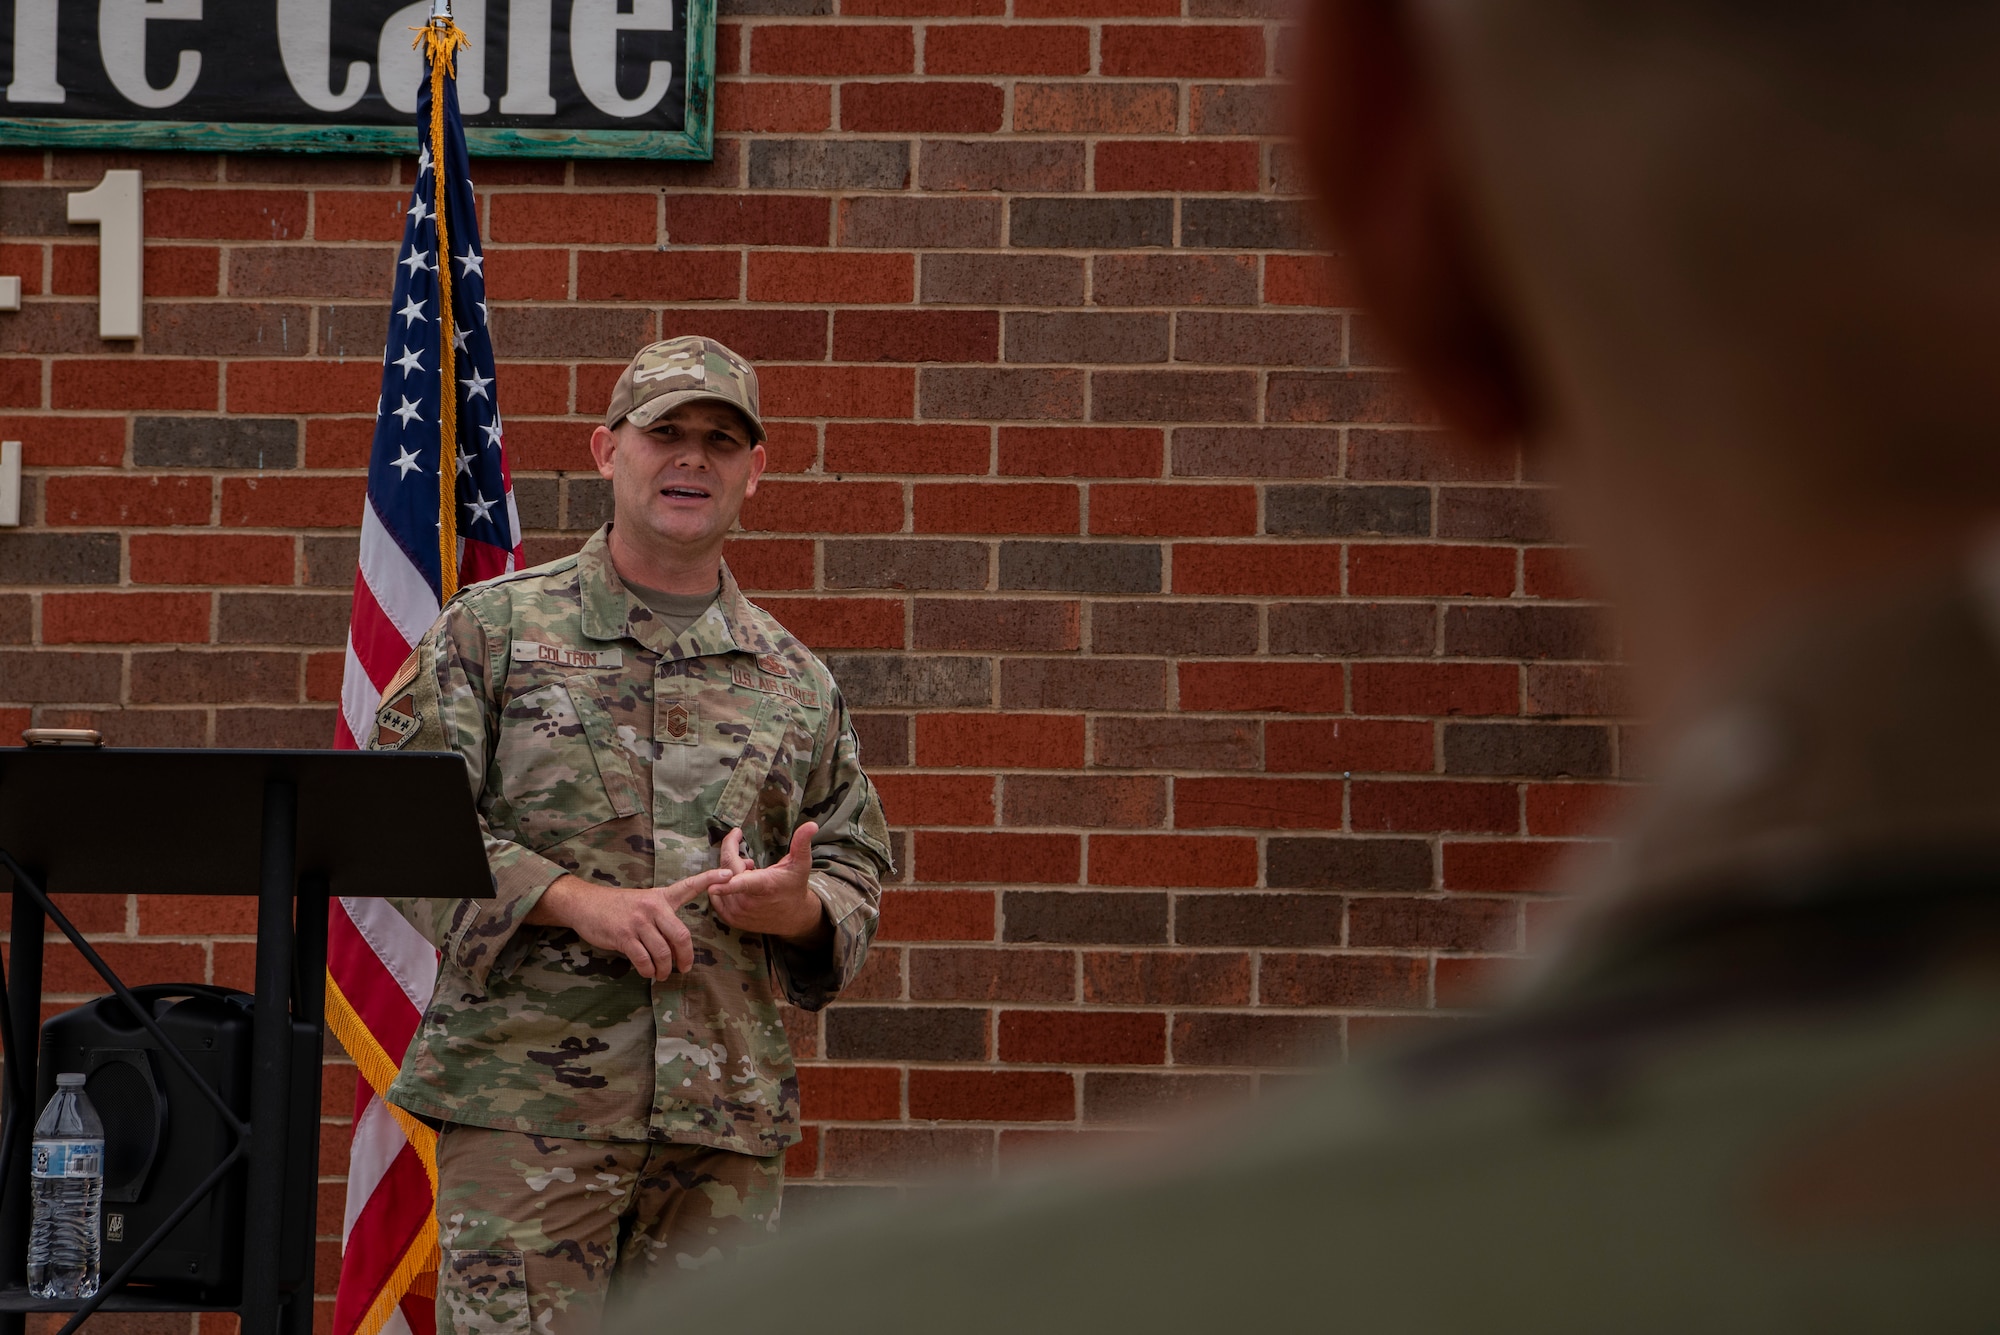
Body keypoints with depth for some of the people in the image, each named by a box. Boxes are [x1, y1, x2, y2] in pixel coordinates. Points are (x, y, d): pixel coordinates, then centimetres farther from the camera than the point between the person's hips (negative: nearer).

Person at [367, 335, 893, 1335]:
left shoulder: (795, 681, 15)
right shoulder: (494, 631, 4)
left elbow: (858, 868, 19)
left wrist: (800, 908, -6)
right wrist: (576, 899, -14)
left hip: (728, 1121, 4)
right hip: (528, 1099, -4)